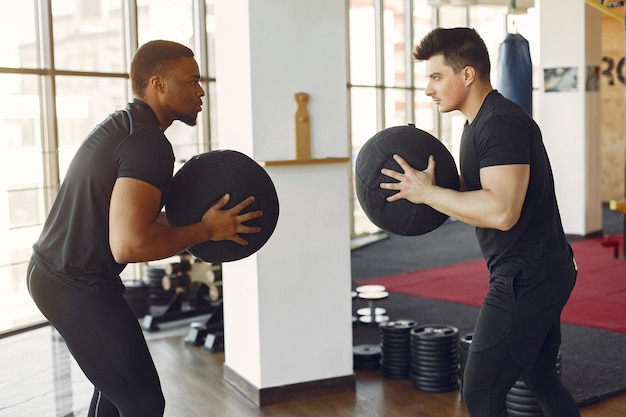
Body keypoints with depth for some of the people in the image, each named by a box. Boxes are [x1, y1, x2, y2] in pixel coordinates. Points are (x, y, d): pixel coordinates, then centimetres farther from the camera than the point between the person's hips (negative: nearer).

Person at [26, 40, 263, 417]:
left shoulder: (122, 124, 11)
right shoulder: (149, 144, -21)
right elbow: (129, 244, -33)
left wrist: (189, 222, 10)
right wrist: (205, 231, -20)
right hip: (79, 287, -11)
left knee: (116, 377, 27)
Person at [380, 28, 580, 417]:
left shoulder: (502, 124, -21)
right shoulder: (480, 122, 12)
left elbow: (501, 211, -32)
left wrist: (427, 193, -24)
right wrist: (433, 191, 3)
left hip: (526, 278, -11)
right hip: (541, 272, 11)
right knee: (542, 379, 22)